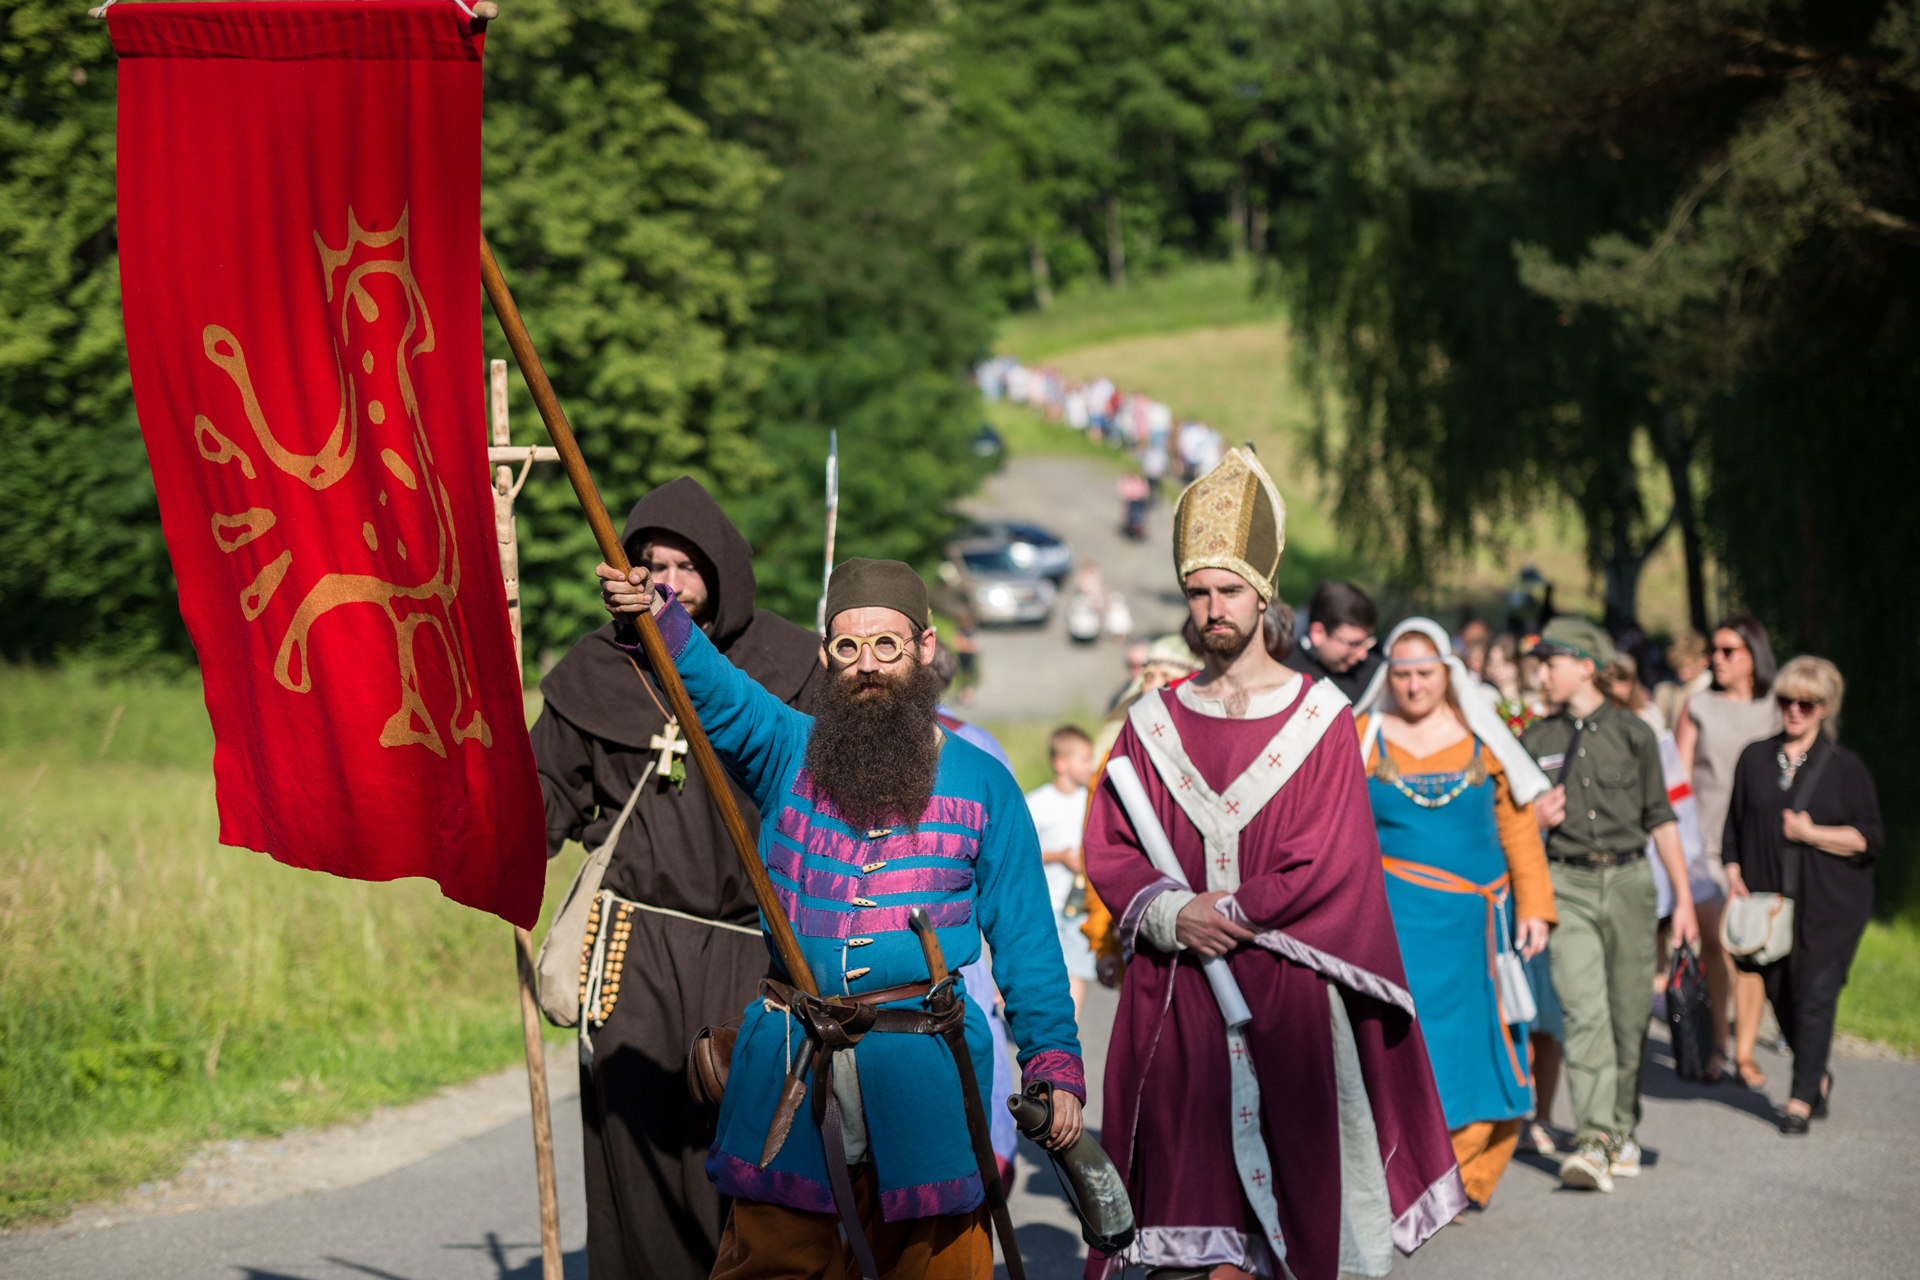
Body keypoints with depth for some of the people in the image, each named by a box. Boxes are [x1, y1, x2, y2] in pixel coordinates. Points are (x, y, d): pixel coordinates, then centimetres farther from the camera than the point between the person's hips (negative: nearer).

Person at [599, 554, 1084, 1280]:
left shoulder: (980, 782, 6)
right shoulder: (788, 752, 7)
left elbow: (1024, 939, 7)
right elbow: (714, 691, -12)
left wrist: (1055, 1063, 1)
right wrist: (654, 621, -31)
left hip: (922, 1065, -1)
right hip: (785, 1061, 1)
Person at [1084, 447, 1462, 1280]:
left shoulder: (1319, 716, 2)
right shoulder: (1154, 723, 11)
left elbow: (1331, 865, -5)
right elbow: (1106, 849, 6)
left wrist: (1225, 915, -10)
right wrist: (1172, 913, -11)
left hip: (1284, 996, -2)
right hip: (1174, 1000, 2)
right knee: (1183, 1188, -3)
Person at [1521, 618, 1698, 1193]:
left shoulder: (1632, 733, 5)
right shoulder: (1537, 740, 9)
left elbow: (1660, 819, 8)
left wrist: (1683, 897, 6)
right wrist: (1533, 819, -6)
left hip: (1628, 879, 0)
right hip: (1568, 885, 0)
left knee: (1629, 1014, 5)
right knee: (1584, 1011, -15)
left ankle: (1623, 1130, 24)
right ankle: (1592, 1142, -23)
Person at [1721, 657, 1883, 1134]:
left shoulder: (1846, 767, 1)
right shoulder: (1755, 759, 11)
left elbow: (1870, 839, -2)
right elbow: (1735, 829, 16)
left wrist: (1810, 833, -10)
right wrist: (1735, 879, 3)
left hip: (1831, 904, -3)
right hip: (1769, 898, 3)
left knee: (1815, 996, -10)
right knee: (1781, 995, 5)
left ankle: (1802, 1098, -4)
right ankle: (1818, 1077, 29)